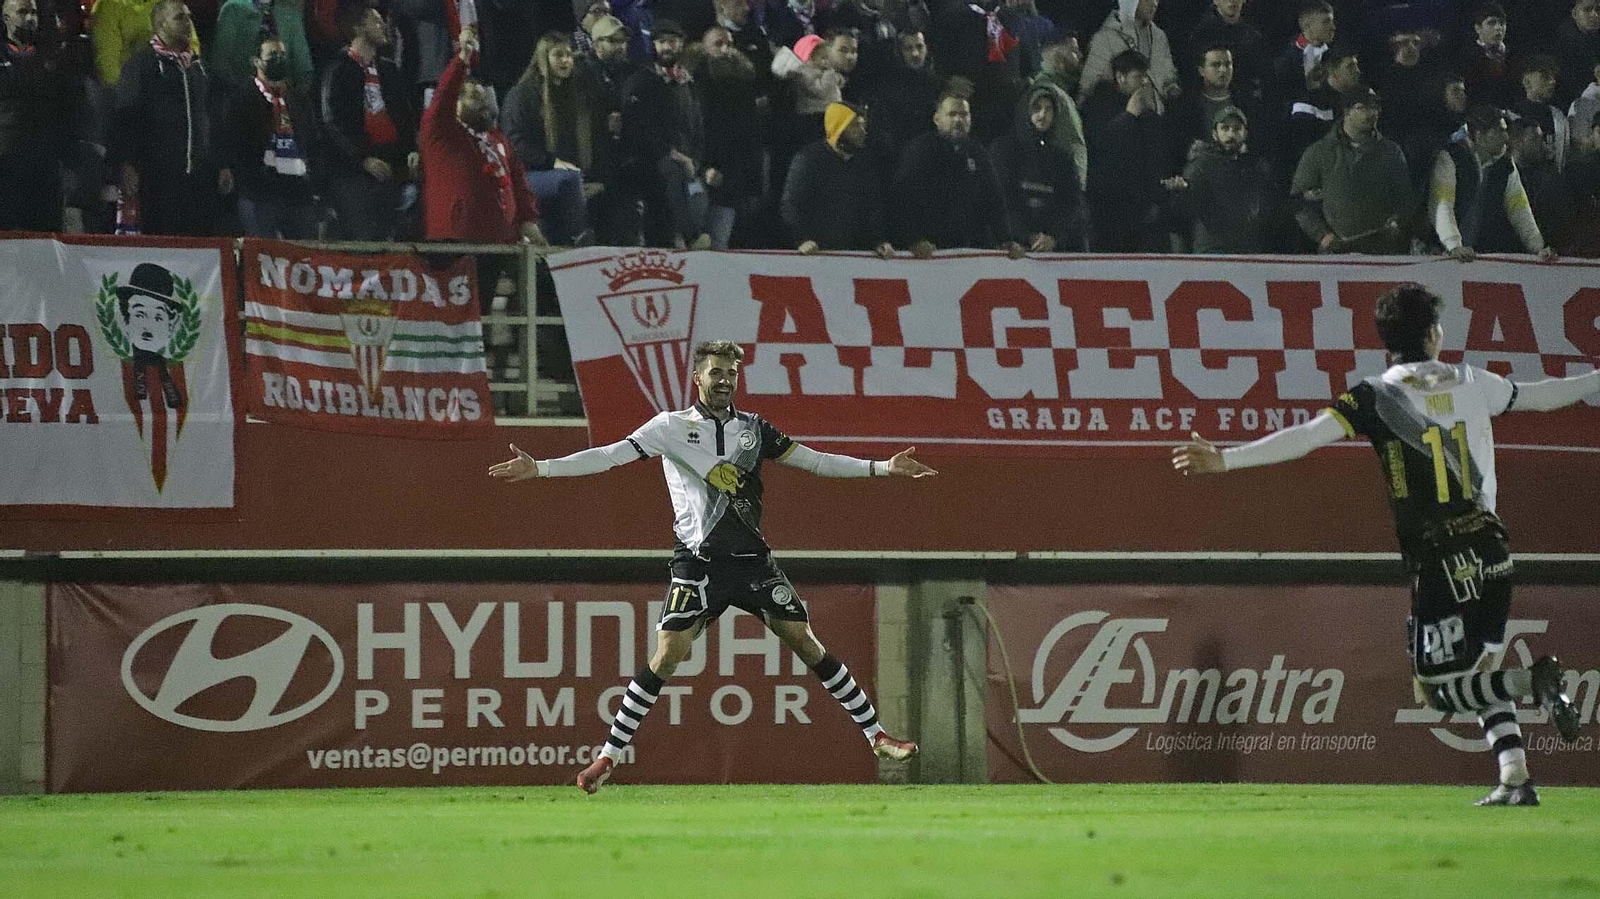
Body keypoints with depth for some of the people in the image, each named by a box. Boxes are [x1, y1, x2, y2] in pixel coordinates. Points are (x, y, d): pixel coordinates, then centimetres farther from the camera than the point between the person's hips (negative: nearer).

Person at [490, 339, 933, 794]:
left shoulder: (753, 428, 10)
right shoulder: (671, 427, 0)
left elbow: (814, 460, 15)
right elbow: (611, 455, -7)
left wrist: (883, 468, 10)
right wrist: (539, 468, -17)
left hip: (752, 559, 3)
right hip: (699, 563, -3)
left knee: (807, 644, 0)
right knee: (667, 657, -11)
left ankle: (876, 735, 8)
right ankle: (609, 757, -3)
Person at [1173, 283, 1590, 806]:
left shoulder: (1378, 396, -5)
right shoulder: (1472, 384, 8)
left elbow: (1309, 436, -16)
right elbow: (1539, 396, 23)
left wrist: (1226, 459, -18)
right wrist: (1595, 381, 42)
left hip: (1438, 560, -5)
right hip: (1491, 549, 5)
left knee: (1436, 690, 0)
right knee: (1478, 673, 17)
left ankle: (1531, 682, -22)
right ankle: (1516, 780, 4)